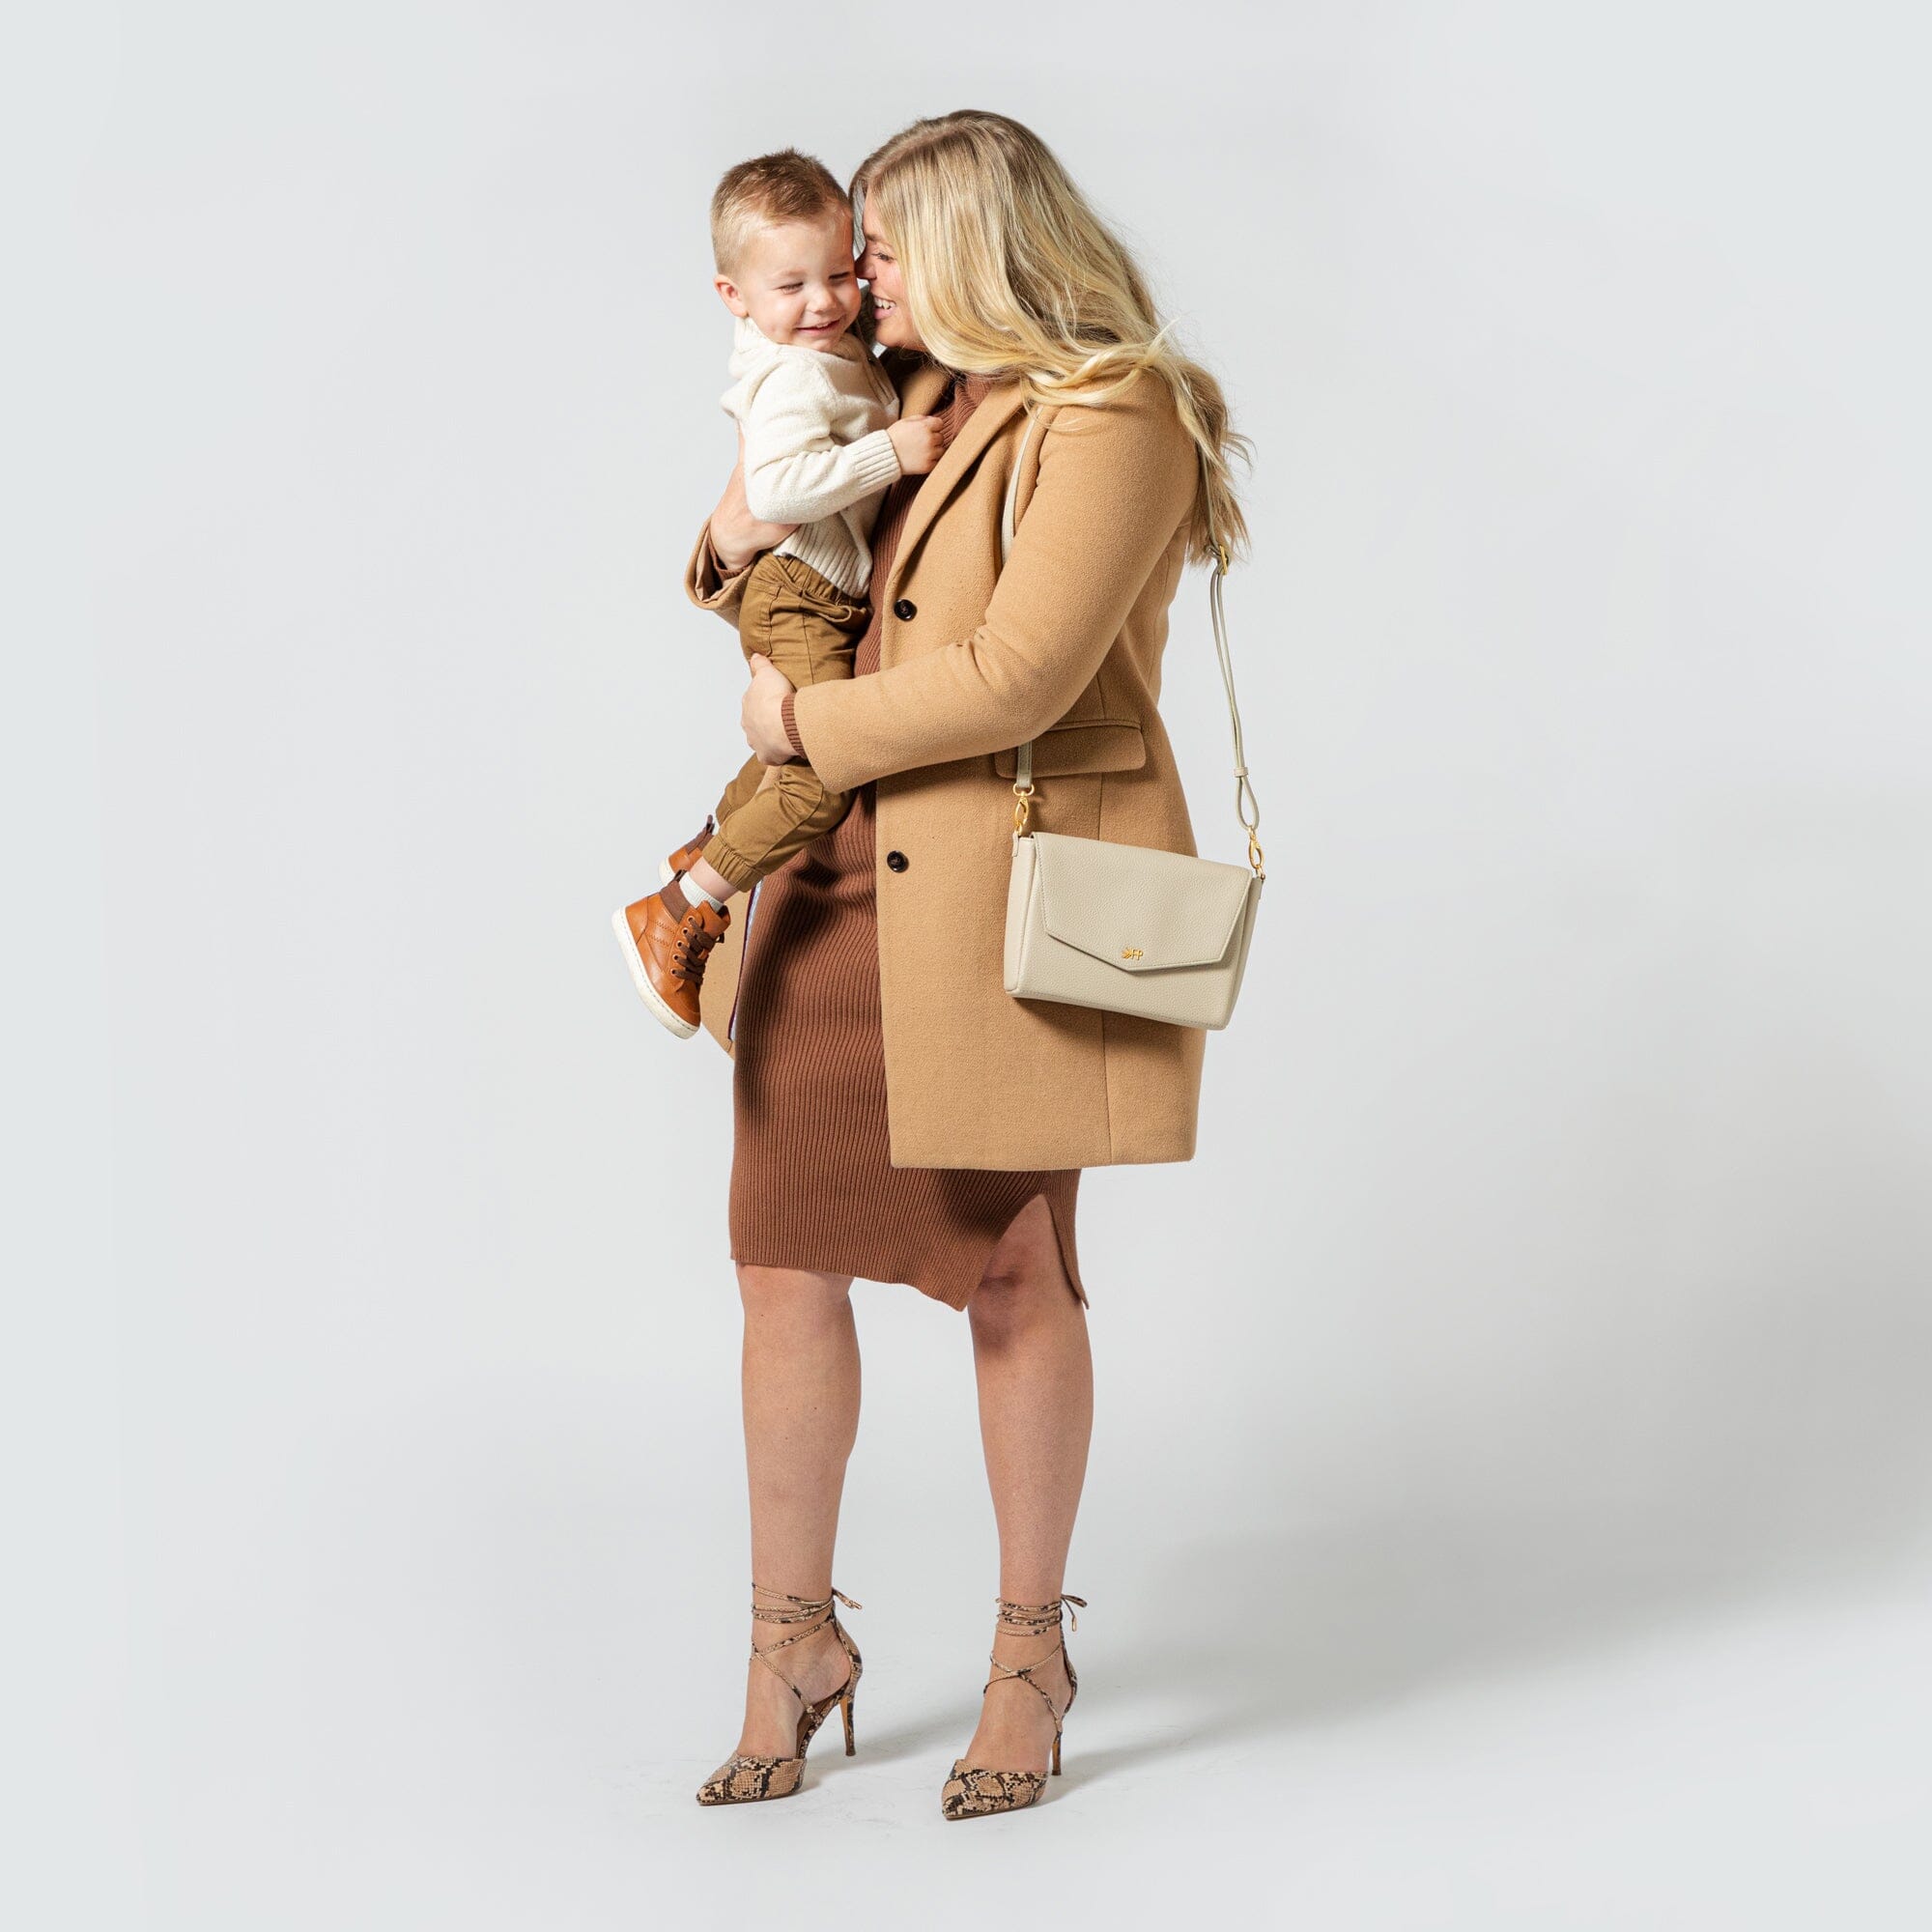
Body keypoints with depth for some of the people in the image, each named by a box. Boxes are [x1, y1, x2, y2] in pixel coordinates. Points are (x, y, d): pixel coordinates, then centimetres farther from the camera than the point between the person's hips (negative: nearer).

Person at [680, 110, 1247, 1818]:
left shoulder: (1114, 422, -12)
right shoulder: (908, 402, 13)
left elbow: (1014, 677, -22)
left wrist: (808, 721, -10)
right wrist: (738, 546, 2)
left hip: (1005, 905, -7)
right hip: (838, 889, 7)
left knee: (1014, 1283, 5)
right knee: (785, 1265, 6)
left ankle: (1032, 1654, 23)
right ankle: (795, 1642, 21)